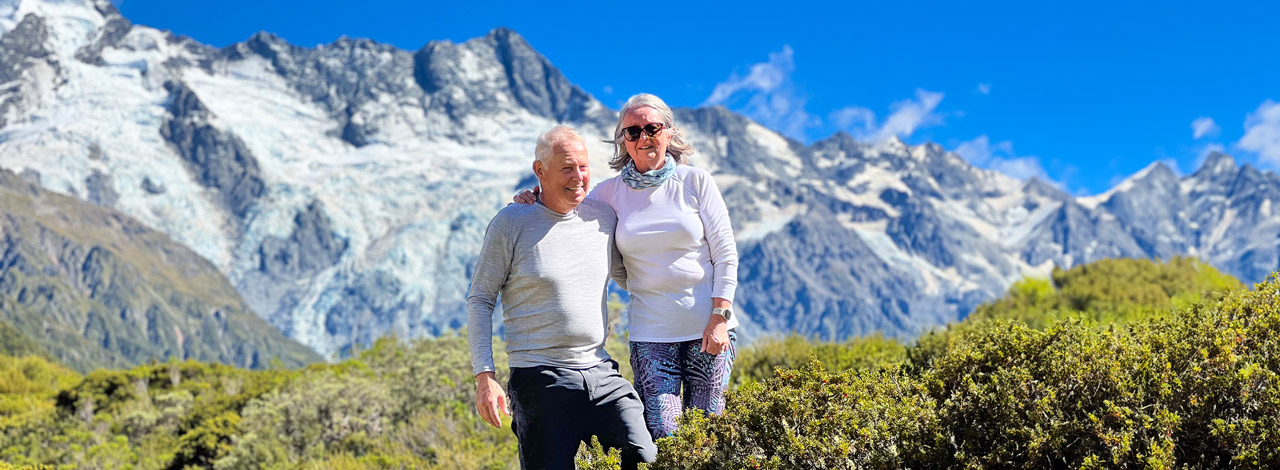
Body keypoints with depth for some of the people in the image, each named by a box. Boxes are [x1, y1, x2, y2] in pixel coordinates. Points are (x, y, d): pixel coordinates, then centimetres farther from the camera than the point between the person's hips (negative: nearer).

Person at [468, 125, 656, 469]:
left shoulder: (603, 217, 10)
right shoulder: (511, 223, -2)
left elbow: (628, 274, 27)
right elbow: (480, 300, 0)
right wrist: (484, 376, -7)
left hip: (601, 373, 4)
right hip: (540, 379, -4)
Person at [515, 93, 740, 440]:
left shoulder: (695, 181, 1)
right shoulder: (611, 192, 4)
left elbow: (725, 253, 1)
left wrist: (719, 318, -6)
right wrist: (537, 203, -5)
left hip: (708, 328, 0)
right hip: (651, 334, 1)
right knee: (663, 436, -7)